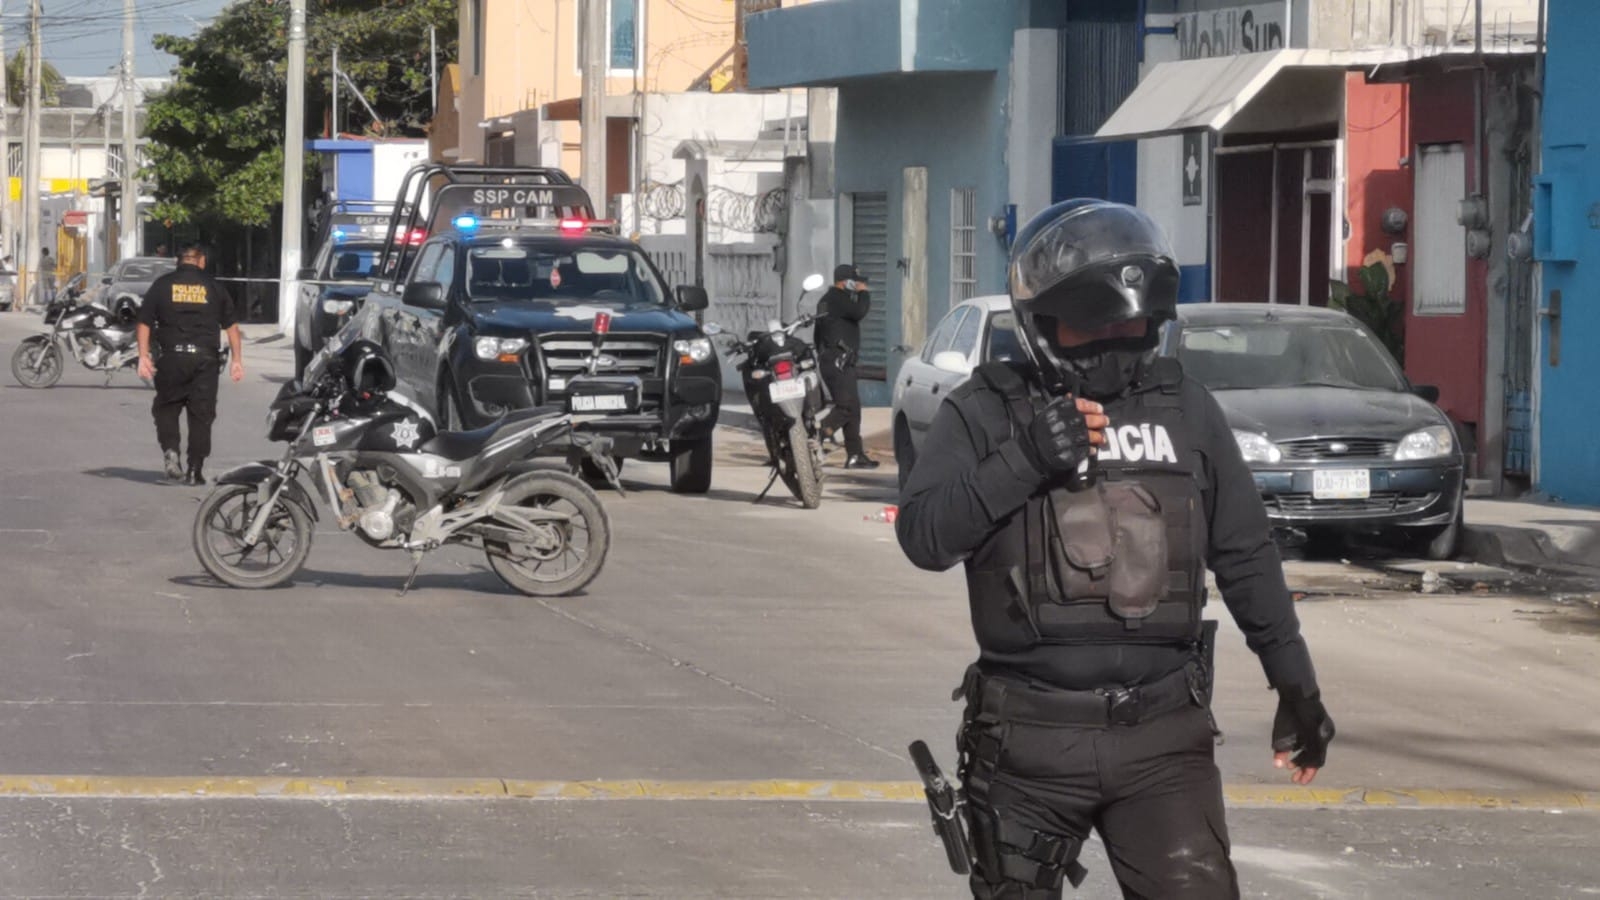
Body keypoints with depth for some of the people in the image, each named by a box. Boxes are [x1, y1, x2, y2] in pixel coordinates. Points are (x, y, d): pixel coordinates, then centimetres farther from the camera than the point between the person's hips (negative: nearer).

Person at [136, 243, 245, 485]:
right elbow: (231, 325, 8)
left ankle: (170, 450, -10)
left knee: (166, 408, 14)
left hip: (173, 356, 0)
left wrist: (144, 356, 3)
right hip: (205, 357, 0)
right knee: (201, 415, 5)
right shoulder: (213, 287, 8)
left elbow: (144, 322, 2)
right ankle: (194, 470, 3)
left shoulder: (162, 285, 6)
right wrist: (237, 359, 11)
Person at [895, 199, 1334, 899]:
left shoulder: (1187, 410, 8)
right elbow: (923, 535, -11)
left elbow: (1246, 559, 15)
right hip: (1032, 736, -1)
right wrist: (1024, 461, -21)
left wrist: (1296, 685, 17)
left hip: (1163, 734, 1)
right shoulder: (985, 413, 0)